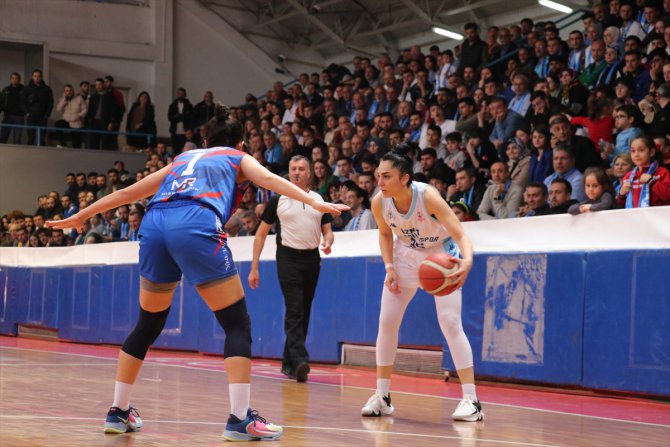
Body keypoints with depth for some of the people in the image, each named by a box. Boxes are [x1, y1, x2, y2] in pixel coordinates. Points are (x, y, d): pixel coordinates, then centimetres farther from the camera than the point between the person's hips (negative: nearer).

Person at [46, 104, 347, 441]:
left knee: (147, 325, 21)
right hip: (196, 226, -5)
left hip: (154, 225, 5)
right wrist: (314, 203, -7)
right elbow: (268, 179, 4)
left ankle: (118, 411, 25)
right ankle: (240, 419, -8)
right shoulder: (239, 158, 26)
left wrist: (80, 217, 47)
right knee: (237, 324, 2)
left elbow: (126, 193, 38)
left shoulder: (183, 159, 36)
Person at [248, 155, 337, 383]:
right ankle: (300, 361, -26)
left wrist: (327, 242, -10)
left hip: (312, 259, 4)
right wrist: (254, 267, 0)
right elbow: (261, 233, 6)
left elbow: (327, 230, 15)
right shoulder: (278, 200, 3)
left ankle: (288, 363, 16)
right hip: (288, 258, -4)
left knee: (303, 313, 7)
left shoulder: (319, 200, 11)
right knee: (294, 310, -17)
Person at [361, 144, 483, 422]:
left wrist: (467, 260, -56)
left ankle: (471, 400, -10)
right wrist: (389, 267, -10)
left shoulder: (428, 197, -33)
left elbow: (461, 235, -36)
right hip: (406, 256, 5)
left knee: (450, 323, -14)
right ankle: (382, 396, 11)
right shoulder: (379, 203, -20)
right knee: (387, 322, -1)